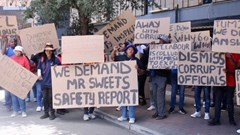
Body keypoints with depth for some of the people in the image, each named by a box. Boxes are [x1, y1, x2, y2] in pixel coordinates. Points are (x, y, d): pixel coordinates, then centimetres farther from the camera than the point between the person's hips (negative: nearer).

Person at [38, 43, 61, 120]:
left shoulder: (55, 59, -7)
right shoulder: (42, 59, 5)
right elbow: (39, 68, 18)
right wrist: (39, 75, 4)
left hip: (52, 82, -4)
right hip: (44, 82, 4)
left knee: (51, 98, 2)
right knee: (45, 98, 11)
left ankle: (52, 113, 14)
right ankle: (46, 113, 23)